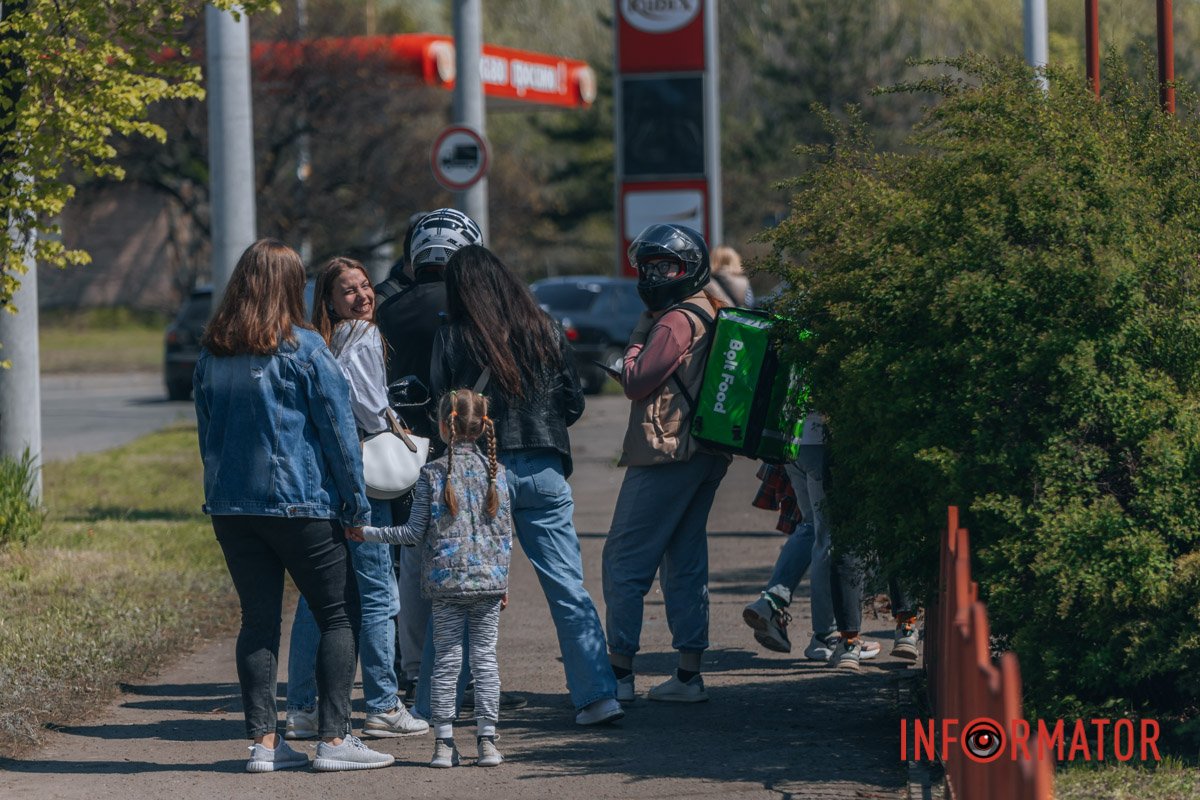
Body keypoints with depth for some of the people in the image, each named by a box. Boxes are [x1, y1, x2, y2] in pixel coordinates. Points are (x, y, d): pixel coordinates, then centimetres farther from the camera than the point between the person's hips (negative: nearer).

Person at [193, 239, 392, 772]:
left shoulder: (212, 354, 6)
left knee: (259, 618, 10)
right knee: (339, 615, 3)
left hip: (230, 504, 5)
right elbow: (338, 429, -6)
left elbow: (206, 431, 14)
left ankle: (264, 741, 6)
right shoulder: (304, 348, -8)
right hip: (300, 504, -5)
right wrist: (356, 506, 0)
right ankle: (334, 739, -3)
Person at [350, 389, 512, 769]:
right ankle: (487, 739, 1)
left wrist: (367, 533, 5)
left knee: (446, 659, 5)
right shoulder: (495, 471, 2)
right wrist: (502, 579, 13)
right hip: (489, 580, 1)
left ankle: (444, 741, 5)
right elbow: (505, 530, 5)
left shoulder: (431, 474, -5)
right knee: (485, 656, 4)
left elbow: (415, 532, -4)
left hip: (446, 581, -1)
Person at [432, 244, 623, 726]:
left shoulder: (452, 340, -4)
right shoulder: (546, 332, 4)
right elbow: (573, 404, 8)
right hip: (544, 472, 2)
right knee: (568, 587, 4)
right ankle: (597, 695, -2)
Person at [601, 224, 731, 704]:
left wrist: (642, 329, -3)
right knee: (686, 564, 12)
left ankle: (619, 672, -3)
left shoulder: (678, 321, -14)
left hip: (665, 453, -9)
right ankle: (689, 675, 11)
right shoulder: (713, 315, 15)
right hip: (707, 457, 10)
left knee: (625, 562, -4)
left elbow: (635, 381, -13)